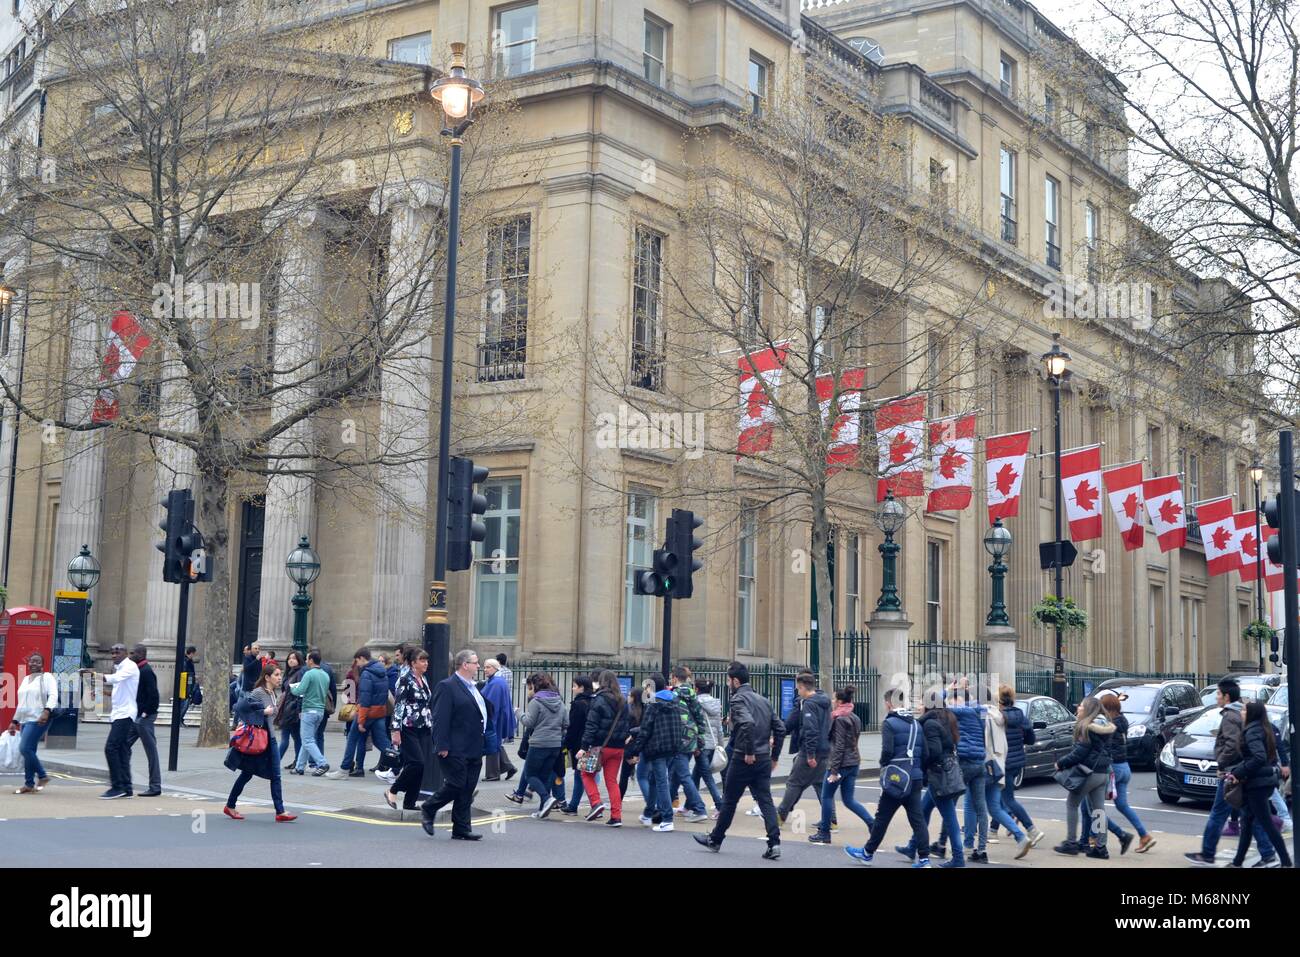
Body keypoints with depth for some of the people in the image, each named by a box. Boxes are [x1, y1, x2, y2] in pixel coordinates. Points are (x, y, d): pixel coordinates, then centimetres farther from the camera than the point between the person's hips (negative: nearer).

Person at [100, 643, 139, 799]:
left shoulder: (130, 666, -9)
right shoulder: (119, 668, 21)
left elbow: (116, 678, -28)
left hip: (125, 714, -10)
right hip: (118, 714, 10)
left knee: (111, 748, -15)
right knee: (122, 751, 8)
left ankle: (117, 786, -12)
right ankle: (126, 788, 9)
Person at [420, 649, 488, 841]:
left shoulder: (473, 687, 17)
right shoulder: (447, 687, -11)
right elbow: (440, 719, -16)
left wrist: (483, 744, 20)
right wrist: (442, 746, -20)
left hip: (474, 751, 8)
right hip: (455, 751, -8)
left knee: (467, 790, 8)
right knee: (455, 785, -7)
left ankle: (461, 830, 12)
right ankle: (427, 811, 15)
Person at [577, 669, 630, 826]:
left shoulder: (599, 700, -10)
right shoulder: (623, 702, 10)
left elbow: (591, 725, -13)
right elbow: (626, 724, 12)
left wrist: (584, 746, -12)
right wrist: (622, 740, 15)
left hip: (601, 746, -6)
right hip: (618, 747, 6)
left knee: (586, 773, 12)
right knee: (612, 780, 10)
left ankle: (596, 802, -6)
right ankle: (616, 817, 6)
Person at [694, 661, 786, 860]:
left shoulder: (738, 699, -10)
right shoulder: (763, 700, 14)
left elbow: (747, 723, -28)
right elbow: (780, 728, 13)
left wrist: (749, 752, -20)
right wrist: (774, 756, 14)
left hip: (744, 759, -6)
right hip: (764, 760, 6)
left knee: (729, 800, 8)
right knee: (766, 801, 3)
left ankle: (715, 840, 23)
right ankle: (774, 845, -9)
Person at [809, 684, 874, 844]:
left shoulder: (839, 719, -15)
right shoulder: (855, 718, 11)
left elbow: (839, 746, -18)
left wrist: (834, 770, -18)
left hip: (841, 763, -8)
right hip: (854, 763, 8)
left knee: (826, 796, 6)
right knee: (849, 800, 12)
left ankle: (824, 833, 12)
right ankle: (872, 823, -3)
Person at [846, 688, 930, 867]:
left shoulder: (889, 723, -8)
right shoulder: (916, 724, 12)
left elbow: (887, 750, -16)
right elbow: (924, 752, 11)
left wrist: (883, 767, 1)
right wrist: (923, 775, 16)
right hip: (916, 778, 6)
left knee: (882, 816, 7)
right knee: (917, 818, 5)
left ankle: (868, 853, 19)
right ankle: (924, 858, 0)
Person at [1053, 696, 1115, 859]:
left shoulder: (1087, 728, -15)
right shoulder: (1103, 726, 11)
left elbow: (1080, 752, -18)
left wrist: (1061, 764, -9)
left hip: (1089, 773, -8)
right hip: (1103, 773, 8)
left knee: (1072, 804, 5)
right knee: (1098, 809, 7)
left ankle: (1071, 842, 4)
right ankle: (1101, 847, 6)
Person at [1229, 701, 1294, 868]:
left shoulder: (1252, 731, -15)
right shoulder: (1265, 729, 13)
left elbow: (1259, 757, -28)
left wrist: (1238, 773, -19)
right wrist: (1235, 771, 9)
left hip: (1257, 783, -10)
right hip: (1267, 780, 10)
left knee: (1266, 823, -4)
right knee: (1247, 820, 14)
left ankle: (1286, 862, -1)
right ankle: (1237, 862, 20)